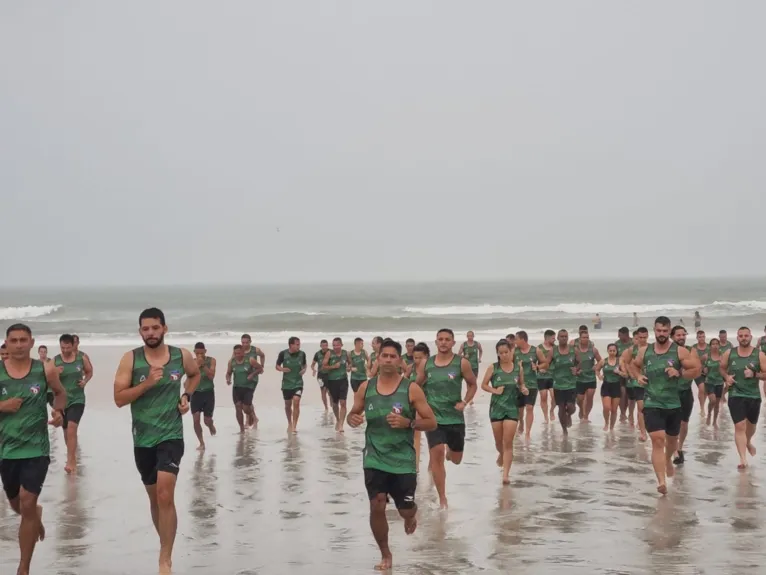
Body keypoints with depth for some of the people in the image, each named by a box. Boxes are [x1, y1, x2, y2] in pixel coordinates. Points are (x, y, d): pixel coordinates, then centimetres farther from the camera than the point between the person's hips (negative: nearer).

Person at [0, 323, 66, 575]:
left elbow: (60, 393, 14)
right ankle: (36, 515, 58)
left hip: (36, 448, -2)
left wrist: (58, 411, -5)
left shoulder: (46, 370, -5)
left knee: (27, 505, -9)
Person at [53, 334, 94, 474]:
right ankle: (72, 458, 34)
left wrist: (85, 381, -7)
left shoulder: (82, 358, -6)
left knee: (72, 428, -18)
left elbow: (90, 371, 12)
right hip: (61, 400, 2)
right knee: (66, 430, 15)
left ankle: (70, 461, -18)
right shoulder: (55, 361, -6)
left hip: (77, 399, -2)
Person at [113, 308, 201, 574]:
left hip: (171, 436, -2)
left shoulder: (182, 356, -2)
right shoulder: (131, 359, -7)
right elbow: (119, 399, -11)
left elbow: (195, 374, 21)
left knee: (165, 495, -17)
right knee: (155, 498, 15)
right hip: (142, 439, 2)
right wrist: (147, 383, -22)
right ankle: (166, 547, 36)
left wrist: (186, 396, 4)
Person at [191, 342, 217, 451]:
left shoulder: (211, 360, -6)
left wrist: (203, 365, -24)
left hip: (208, 393, -1)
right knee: (196, 419, -7)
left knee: (207, 420, 3)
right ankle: (201, 443, 8)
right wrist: (197, 365, -24)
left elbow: (211, 376, -16)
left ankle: (211, 426, 42)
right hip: (196, 393, 1)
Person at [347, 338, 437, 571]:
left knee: (405, 510, 4)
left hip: (403, 460, -1)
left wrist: (408, 423, -23)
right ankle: (385, 555, 13)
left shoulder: (411, 389, -8)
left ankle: (411, 515, 45)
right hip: (374, 459, 1)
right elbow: (353, 414, 13)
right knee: (377, 506, -9)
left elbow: (432, 423, -6)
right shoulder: (365, 388, 0)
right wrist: (353, 419, -11)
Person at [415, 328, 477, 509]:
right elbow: (417, 386, 13)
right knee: (436, 454, -15)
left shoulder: (462, 363, -6)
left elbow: (472, 385, 5)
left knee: (456, 460, 12)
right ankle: (442, 499, -7)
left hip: (455, 417, 0)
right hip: (433, 417, 0)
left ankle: (450, 451, 52)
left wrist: (464, 402, -9)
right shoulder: (426, 363, 0)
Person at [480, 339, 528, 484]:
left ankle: (506, 474, -6)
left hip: (512, 408, 0)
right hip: (496, 407, 0)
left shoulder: (518, 367, -1)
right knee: (499, 441, 13)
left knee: (508, 443, -6)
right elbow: (483, 385, 1)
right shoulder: (493, 368, -5)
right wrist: (494, 390, -15)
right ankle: (501, 455, 47)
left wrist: (523, 390, -8)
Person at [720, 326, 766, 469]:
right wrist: (726, 377, -5)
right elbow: (721, 368, 14)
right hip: (736, 395, -1)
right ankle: (743, 459, -13)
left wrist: (754, 374, -22)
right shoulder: (729, 354, -2)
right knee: (740, 426, -12)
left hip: (753, 396, 1)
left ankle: (748, 443, 54)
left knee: (751, 424, 22)